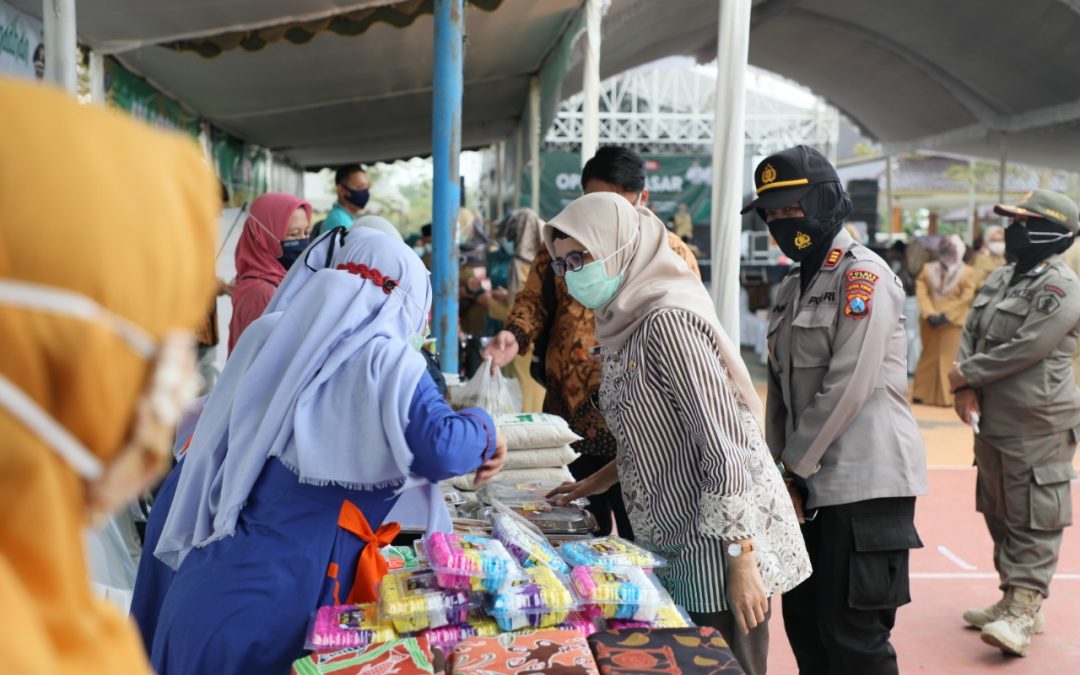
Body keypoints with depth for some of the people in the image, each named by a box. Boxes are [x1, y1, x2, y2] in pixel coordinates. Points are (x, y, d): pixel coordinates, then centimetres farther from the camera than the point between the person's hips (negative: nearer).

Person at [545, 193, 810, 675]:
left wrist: (741, 562, -22)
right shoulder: (627, 322, 8)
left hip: (717, 544, -9)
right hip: (677, 545, 9)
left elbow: (722, 444, -22)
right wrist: (600, 480, 19)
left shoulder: (668, 322, -19)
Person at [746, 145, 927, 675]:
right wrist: (780, 467, 6)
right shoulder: (793, 287, 15)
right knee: (804, 622, 15)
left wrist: (794, 466, -11)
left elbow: (850, 387, -17)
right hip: (811, 483, 8)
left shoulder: (863, 274, -11)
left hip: (865, 482, -8)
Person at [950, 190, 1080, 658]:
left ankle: (1024, 611, 0)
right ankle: (1012, 598, 28)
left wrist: (966, 374, -11)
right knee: (999, 513, 16)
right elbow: (971, 333, 9)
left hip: (1038, 426, -9)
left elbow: (1024, 350, -21)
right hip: (991, 420, 9)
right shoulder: (1001, 278, 13)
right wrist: (964, 389, -6)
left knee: (1033, 519, -4)